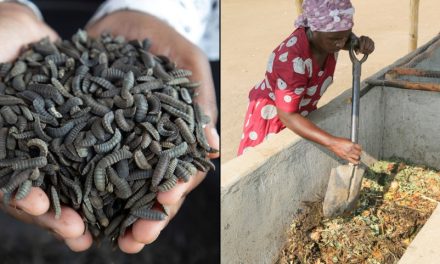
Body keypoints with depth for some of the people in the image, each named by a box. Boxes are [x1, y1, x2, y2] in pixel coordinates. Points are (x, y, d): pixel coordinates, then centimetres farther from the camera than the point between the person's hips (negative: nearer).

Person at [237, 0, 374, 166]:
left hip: (302, 111, 7)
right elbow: (287, 116, -37)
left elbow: (350, 41, 6)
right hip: (272, 116, -6)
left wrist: (364, 44, -20)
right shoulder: (293, 59, -40)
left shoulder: (329, 35, -20)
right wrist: (332, 143, -46)